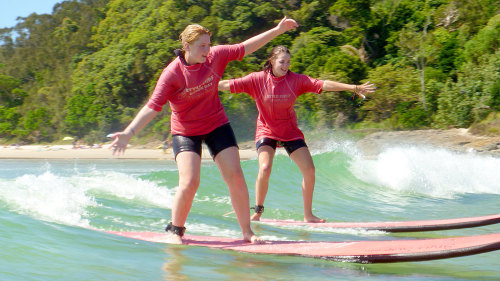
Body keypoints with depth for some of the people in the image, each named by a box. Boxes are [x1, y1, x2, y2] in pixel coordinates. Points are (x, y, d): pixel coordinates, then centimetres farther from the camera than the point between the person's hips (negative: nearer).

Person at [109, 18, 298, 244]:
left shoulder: (215, 56, -9)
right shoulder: (172, 73, -20)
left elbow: (245, 48, 3)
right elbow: (152, 107, -23)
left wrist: (278, 30, 5)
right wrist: (128, 133, -34)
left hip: (217, 126, 4)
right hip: (185, 131, -4)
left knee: (236, 177, -5)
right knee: (189, 182, -18)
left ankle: (247, 232, 7)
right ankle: (174, 231, 6)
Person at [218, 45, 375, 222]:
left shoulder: (296, 80, -7)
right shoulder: (257, 80, -10)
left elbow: (323, 85, -12)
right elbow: (229, 85, -9)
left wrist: (353, 88, -18)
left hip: (290, 133, 3)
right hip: (266, 131, -3)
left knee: (309, 170, -7)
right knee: (265, 169, -23)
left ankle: (308, 215, 8)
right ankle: (258, 212, -3)